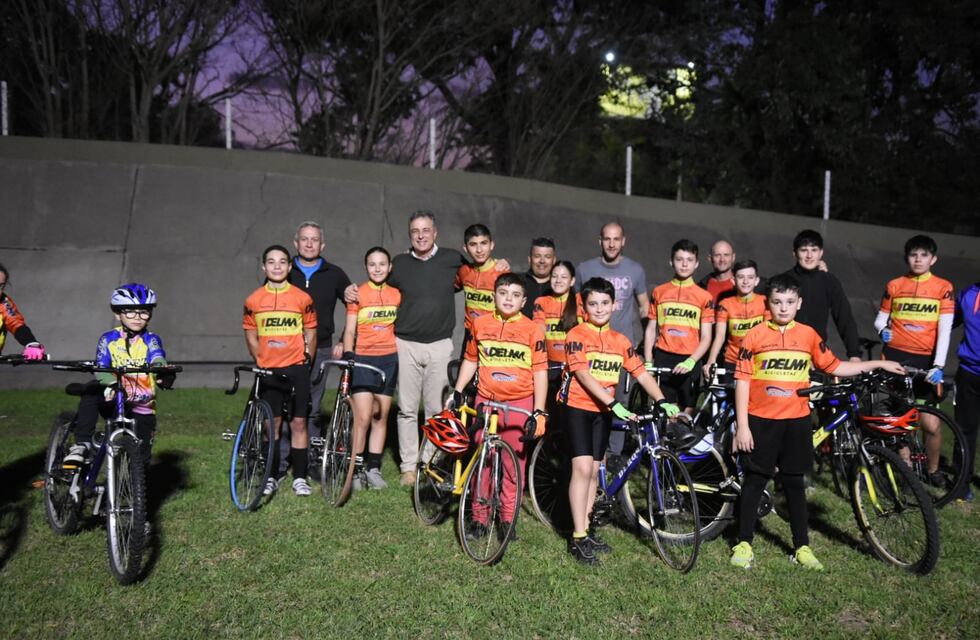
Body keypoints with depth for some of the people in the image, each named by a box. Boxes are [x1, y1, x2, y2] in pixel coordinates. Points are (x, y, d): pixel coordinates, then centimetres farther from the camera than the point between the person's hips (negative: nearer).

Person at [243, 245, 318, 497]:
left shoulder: (303, 298, -2)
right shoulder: (253, 301, 2)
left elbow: (310, 333, 6)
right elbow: (251, 335, 10)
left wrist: (306, 360, 4)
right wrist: (261, 361, 4)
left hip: (296, 368, -1)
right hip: (268, 370, 1)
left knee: (298, 422, 3)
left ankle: (299, 477, 12)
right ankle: (271, 476, 19)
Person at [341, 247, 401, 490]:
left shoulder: (396, 295, 7)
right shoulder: (358, 294, -2)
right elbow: (349, 330, -2)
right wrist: (347, 353, -15)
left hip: (388, 359, 3)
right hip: (363, 358, -3)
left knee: (381, 417, 8)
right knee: (363, 418, -9)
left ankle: (374, 469, 16)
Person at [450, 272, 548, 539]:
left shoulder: (533, 330, -4)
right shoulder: (480, 324, 3)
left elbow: (540, 372, -4)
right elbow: (470, 360, 15)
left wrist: (539, 412, -8)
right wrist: (457, 392, 12)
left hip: (519, 405, -2)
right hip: (485, 402, 2)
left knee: (514, 466, 7)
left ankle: (507, 520, 22)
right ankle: (479, 519, 20)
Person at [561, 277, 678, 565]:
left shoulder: (620, 341, 7)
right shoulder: (577, 335, -10)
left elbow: (641, 373, 2)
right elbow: (584, 375, -20)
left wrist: (663, 401, -12)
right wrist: (615, 404, -28)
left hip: (603, 411, 6)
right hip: (577, 407, -5)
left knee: (594, 470, 10)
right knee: (583, 468, -11)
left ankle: (585, 530, 21)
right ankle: (577, 538, -6)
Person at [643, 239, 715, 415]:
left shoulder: (704, 297, 3)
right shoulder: (659, 292, 8)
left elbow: (706, 337, 0)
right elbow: (651, 330, 9)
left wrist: (691, 361, -15)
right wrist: (648, 362, 1)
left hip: (688, 362, -1)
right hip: (663, 358, 1)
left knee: (687, 410, 3)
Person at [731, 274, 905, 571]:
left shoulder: (809, 335, 3)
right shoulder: (755, 336, -5)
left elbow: (834, 367, 13)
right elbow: (742, 381, -5)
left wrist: (879, 364, 11)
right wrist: (742, 426, -8)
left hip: (796, 421, 2)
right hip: (760, 421, -2)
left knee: (794, 483, 11)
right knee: (754, 481, 6)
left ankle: (802, 547, 21)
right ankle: (744, 544, 16)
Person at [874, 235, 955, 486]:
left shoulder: (943, 288, 0)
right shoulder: (894, 286, 5)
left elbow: (945, 330, -6)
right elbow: (880, 319, 13)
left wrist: (938, 365, -15)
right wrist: (883, 330, -11)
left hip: (925, 361, -1)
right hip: (895, 356, 1)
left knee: (931, 425, -3)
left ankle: (933, 470, 21)